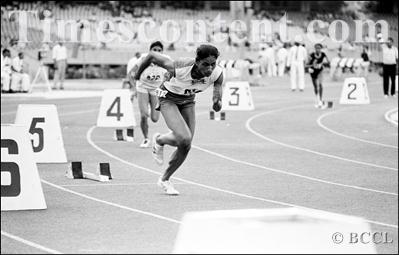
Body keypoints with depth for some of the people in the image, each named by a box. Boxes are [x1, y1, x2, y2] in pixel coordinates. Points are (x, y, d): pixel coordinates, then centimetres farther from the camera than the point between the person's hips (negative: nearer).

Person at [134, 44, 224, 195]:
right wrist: (138, 74, -5)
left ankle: (164, 180, 26)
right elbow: (152, 56, -23)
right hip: (168, 99, -5)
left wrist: (217, 103, -32)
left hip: (188, 101, 5)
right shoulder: (179, 68, -38)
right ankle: (159, 141, 10)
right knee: (184, 139, -24)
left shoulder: (217, 73, -26)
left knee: (185, 147, 3)